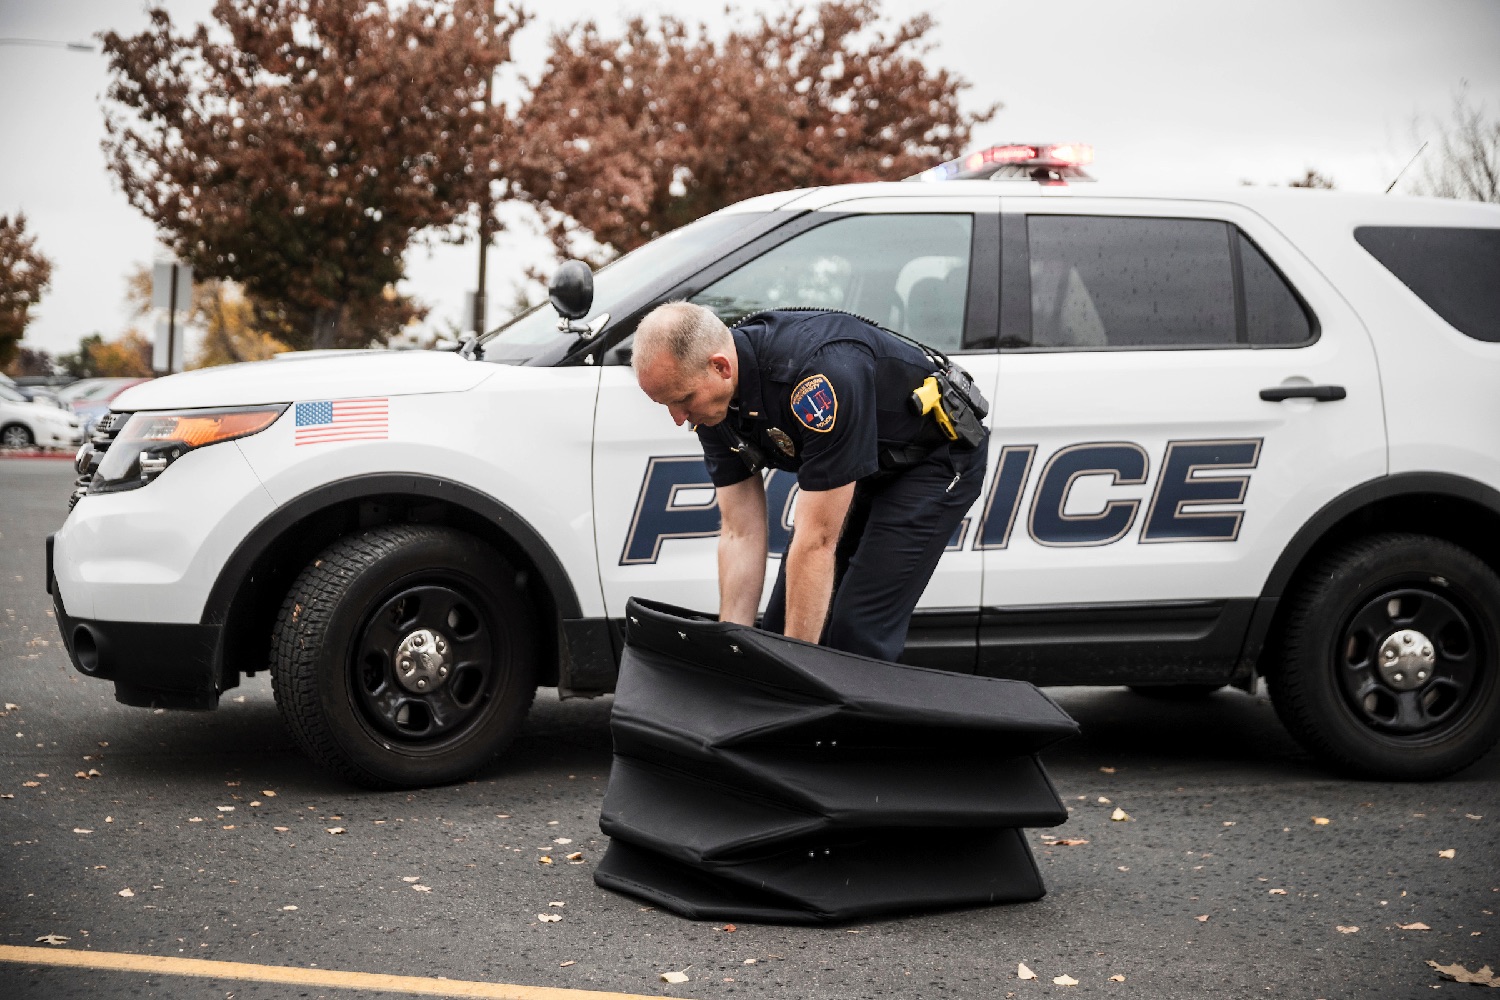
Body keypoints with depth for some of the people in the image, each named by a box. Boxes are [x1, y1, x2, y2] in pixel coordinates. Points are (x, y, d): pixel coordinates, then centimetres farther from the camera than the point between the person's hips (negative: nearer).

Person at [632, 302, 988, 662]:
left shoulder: (822, 373, -39)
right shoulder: (713, 399, -15)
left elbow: (817, 539, -36)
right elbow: (740, 534, -9)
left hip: (935, 457, -8)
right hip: (864, 469, 8)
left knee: (856, 632, -18)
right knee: (782, 624, 3)